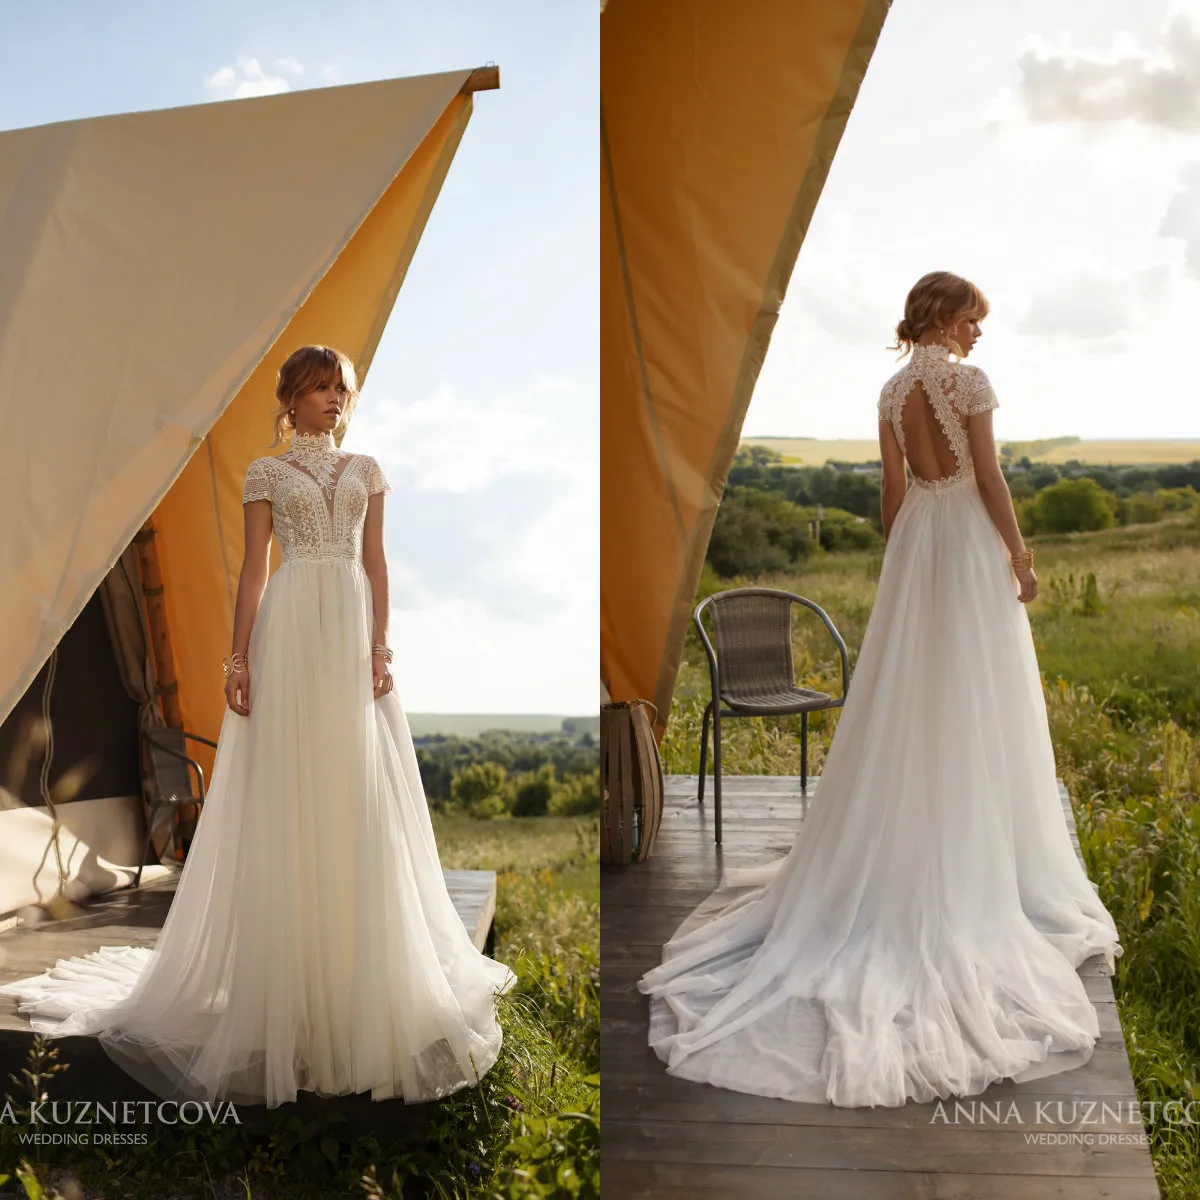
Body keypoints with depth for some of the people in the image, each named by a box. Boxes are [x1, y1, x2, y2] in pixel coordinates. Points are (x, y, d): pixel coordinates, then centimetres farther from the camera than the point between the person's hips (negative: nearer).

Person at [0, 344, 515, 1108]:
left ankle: (363, 972, 15)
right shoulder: (267, 473, 7)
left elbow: (376, 563, 9)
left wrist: (381, 645, -2)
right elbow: (254, 568, 3)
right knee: (289, 795, -1)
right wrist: (239, 658, -4)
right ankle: (290, 979, 11)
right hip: (291, 631, -2)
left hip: (352, 631, 3)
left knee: (361, 797, 3)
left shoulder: (366, 471, 14)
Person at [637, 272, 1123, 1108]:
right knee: (976, 700, 3)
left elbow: (894, 488, 10)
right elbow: (989, 479, -13)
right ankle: (977, 859, 12)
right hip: (969, 538, -6)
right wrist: (1021, 553, -5)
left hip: (915, 537, 6)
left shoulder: (893, 390, 8)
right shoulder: (969, 381, -10)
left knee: (909, 697, 11)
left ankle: (906, 856, 21)